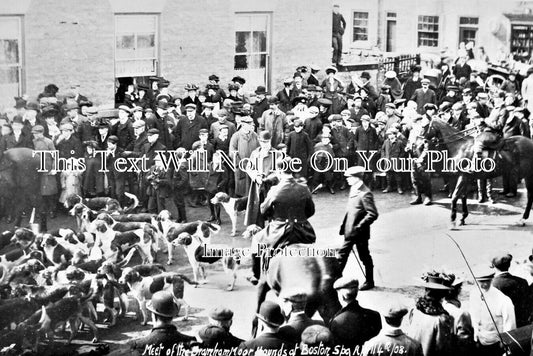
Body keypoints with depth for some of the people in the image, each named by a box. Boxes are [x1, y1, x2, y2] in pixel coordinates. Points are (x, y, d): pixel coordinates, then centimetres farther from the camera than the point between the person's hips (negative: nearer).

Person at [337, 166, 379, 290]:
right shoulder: (353, 189, 8)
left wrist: (359, 226, -21)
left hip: (360, 233, -8)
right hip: (349, 231, 8)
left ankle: (369, 282, 19)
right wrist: (344, 226, 12)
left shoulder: (365, 194, -20)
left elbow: (373, 214, -22)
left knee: (365, 257, 6)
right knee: (342, 254, 11)